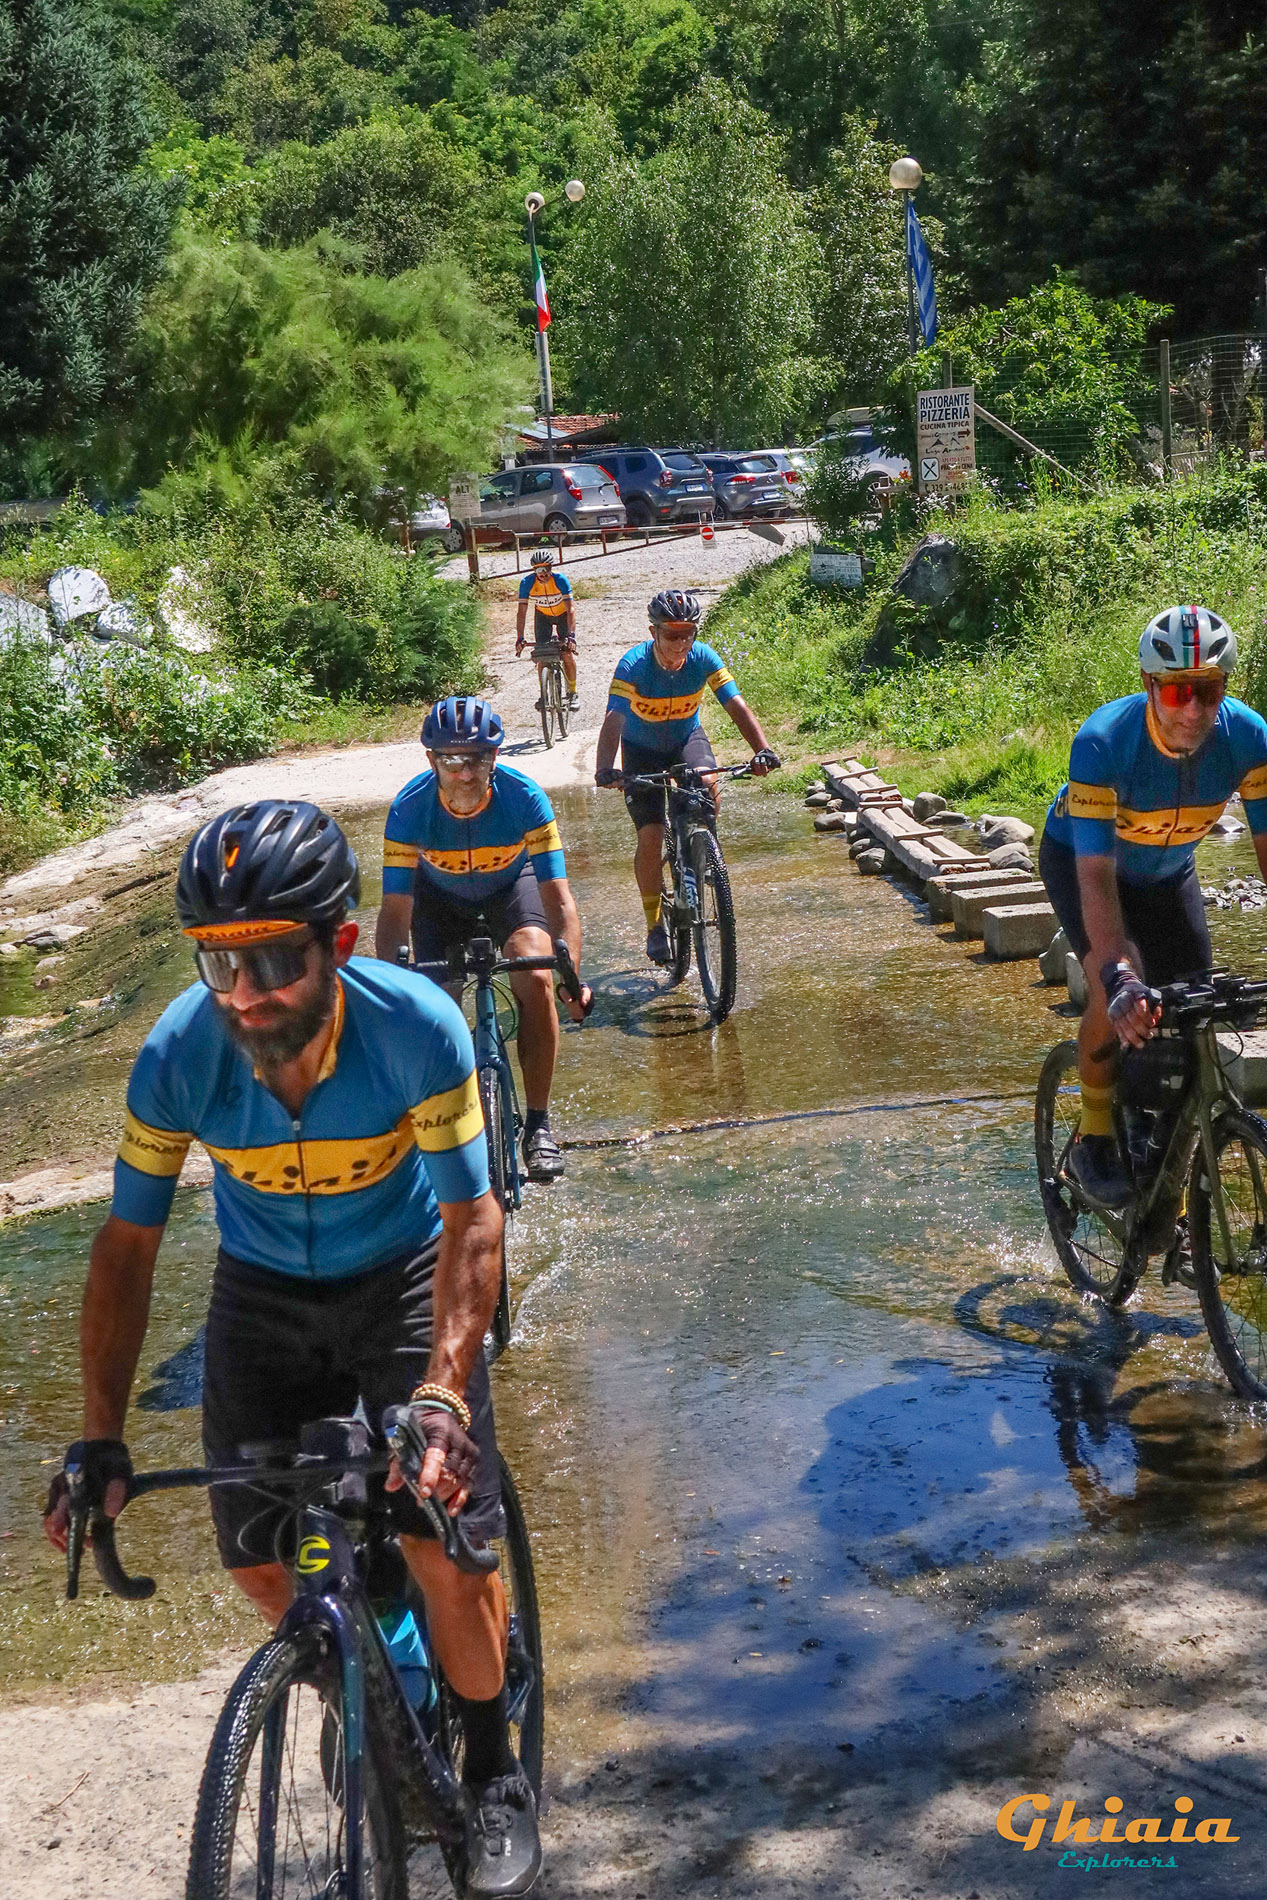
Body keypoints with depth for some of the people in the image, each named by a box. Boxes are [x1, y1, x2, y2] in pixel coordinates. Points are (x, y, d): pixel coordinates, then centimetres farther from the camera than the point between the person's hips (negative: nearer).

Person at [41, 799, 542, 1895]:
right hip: (263, 1296, 2)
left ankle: (492, 1766, 15)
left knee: (441, 1545, -12)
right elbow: (129, 1241, -17)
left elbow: (471, 1218, -26)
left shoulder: (417, 1029, -32)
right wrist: (100, 1440, -21)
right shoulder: (180, 1053, -27)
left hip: (402, 1279, -2)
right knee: (262, 1565, 0)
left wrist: (440, 1394, -38)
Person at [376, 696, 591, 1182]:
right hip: (439, 899, 1)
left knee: (536, 980, -26)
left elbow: (559, 901, -34)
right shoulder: (410, 808, -32)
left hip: (510, 887, -1)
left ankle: (538, 1123, -14)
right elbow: (395, 910, -30)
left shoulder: (525, 799, -34)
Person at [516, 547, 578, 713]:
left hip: (563, 614, -2)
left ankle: (572, 693, 2)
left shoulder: (560, 580, -31)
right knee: (541, 656, -7)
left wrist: (571, 634, -44)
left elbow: (571, 609, -33)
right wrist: (520, 638, -35)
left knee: (568, 654, -13)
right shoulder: (527, 582, -26)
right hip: (542, 615, 2)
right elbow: (521, 611, -25)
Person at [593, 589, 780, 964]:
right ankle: (655, 926, 6)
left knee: (708, 787, -32)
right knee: (650, 836, -11)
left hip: (686, 738, 2)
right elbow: (614, 720, -40)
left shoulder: (703, 658, -23)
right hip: (642, 749, -1)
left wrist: (762, 750, -44)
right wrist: (605, 769, -57)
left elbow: (737, 706, -27)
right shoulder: (633, 665, -29)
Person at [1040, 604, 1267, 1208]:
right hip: (1079, 859, -4)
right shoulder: (1102, 741, -38)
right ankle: (1094, 1135, -6)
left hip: (1166, 870, 4)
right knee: (1120, 992, -29)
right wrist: (1118, 977, -55)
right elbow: (1096, 873, -42)